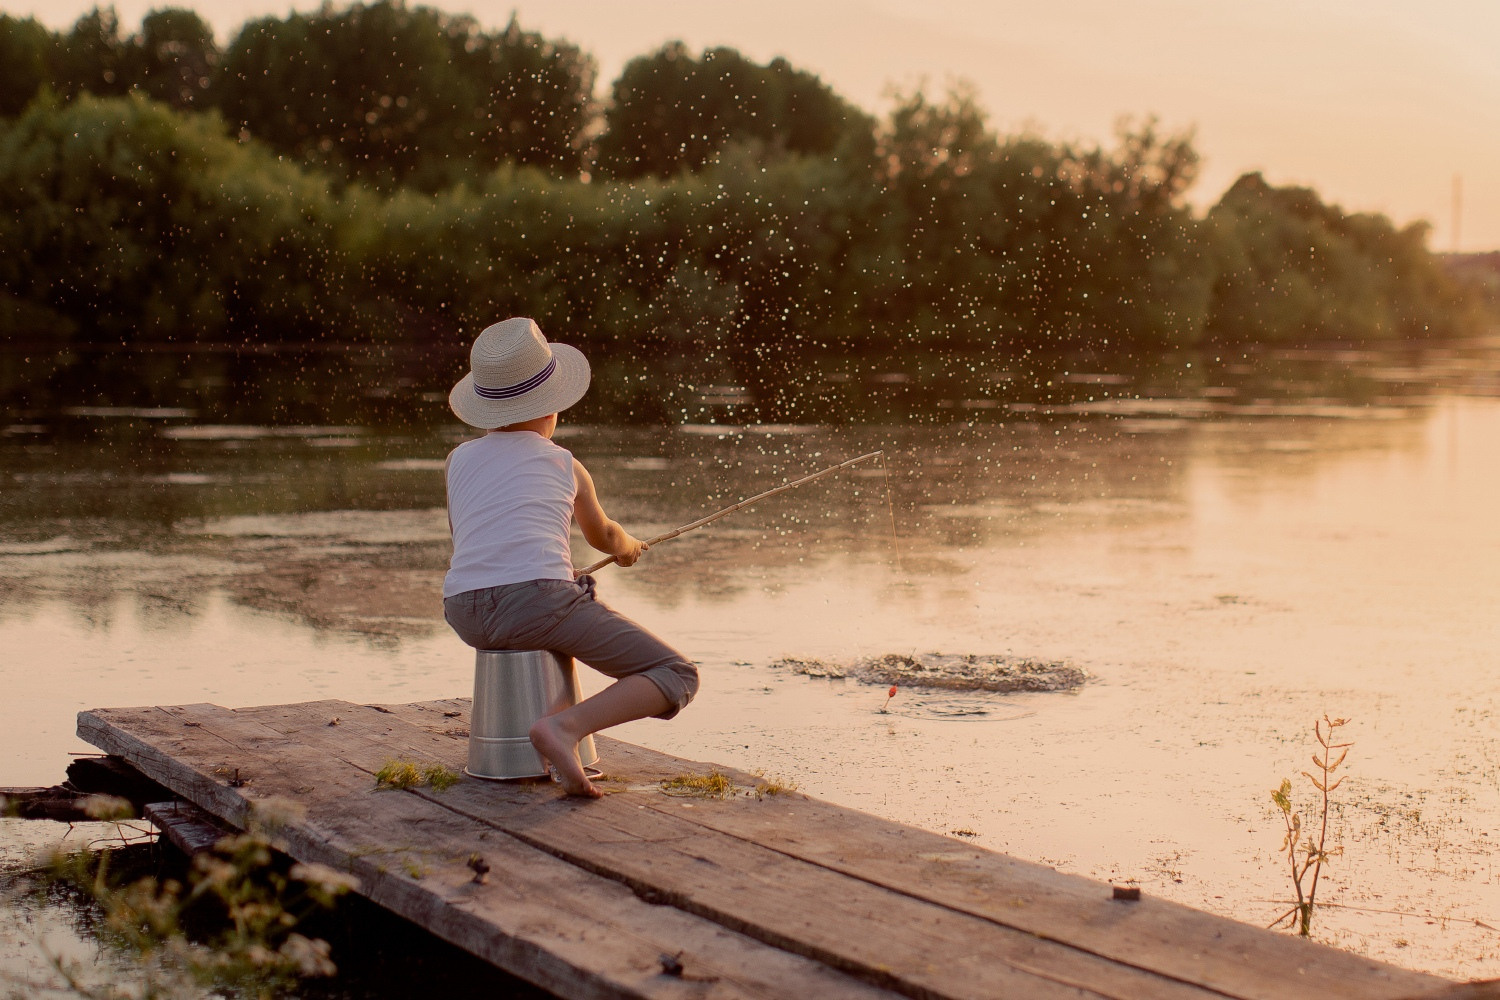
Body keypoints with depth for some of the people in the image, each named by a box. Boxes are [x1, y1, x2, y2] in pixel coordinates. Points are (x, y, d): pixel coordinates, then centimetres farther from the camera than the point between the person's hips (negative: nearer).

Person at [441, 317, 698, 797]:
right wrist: (628, 545, 57)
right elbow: (603, 536, 34)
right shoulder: (566, 464, 15)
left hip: (464, 613, 5)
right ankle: (565, 726, -25)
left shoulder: (459, 460, 18)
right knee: (678, 677, -2)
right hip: (539, 597, -5)